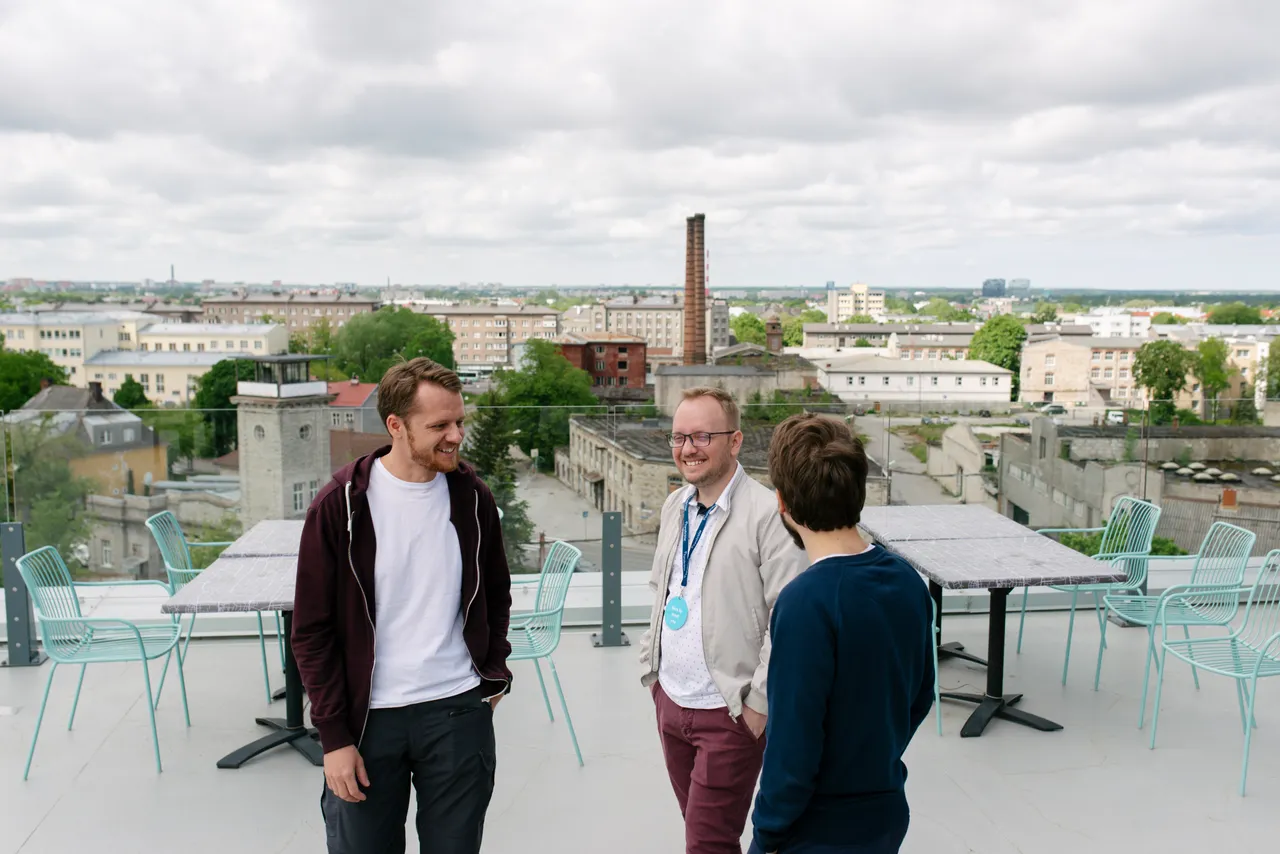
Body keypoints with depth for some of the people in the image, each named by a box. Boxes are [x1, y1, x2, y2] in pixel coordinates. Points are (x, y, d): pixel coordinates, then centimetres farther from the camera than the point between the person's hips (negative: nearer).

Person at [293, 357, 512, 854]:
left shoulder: (472, 498, 0)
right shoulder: (340, 506, -9)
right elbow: (312, 630, -5)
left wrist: (494, 677, 7)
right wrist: (334, 735, -7)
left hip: (459, 714, 2)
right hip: (368, 719, -2)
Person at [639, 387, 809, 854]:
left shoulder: (768, 514, -18)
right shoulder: (674, 506, 6)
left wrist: (759, 704, -16)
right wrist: (652, 666, 13)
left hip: (730, 711, -7)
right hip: (669, 701, 7)